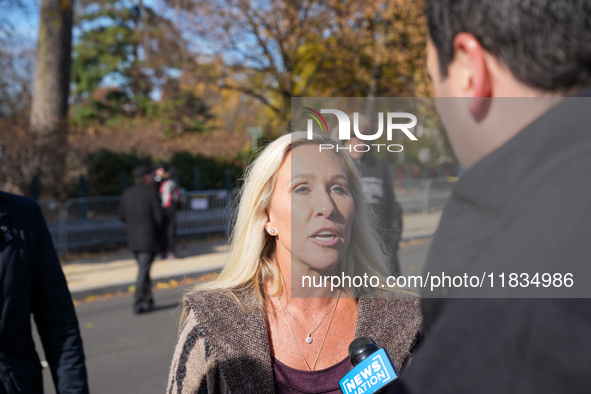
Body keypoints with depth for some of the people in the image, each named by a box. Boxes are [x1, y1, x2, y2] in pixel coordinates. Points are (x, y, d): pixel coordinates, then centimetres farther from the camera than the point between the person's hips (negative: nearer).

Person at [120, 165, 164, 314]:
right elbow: (159, 216, -15)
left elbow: (122, 216, 7)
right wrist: (159, 228, 5)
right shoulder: (151, 192, -12)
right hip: (149, 238, -6)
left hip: (133, 239, 6)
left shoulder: (127, 194, 5)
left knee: (143, 269, 18)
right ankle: (138, 305, -1)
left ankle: (148, 301, 23)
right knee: (144, 271, -1)